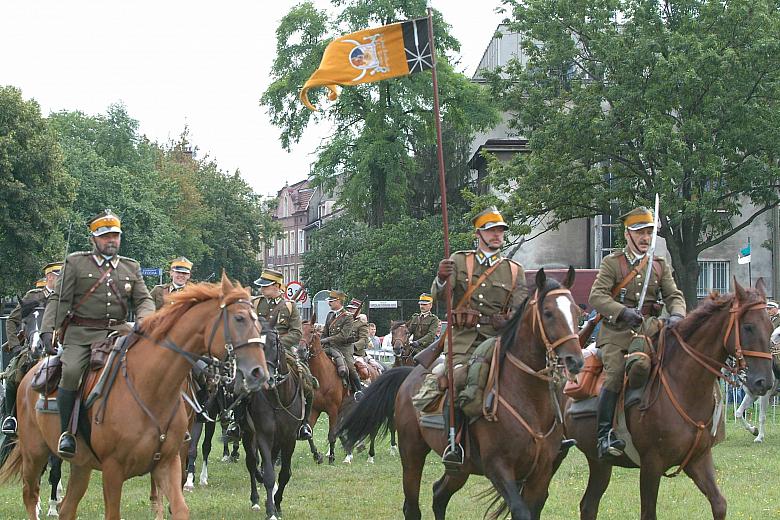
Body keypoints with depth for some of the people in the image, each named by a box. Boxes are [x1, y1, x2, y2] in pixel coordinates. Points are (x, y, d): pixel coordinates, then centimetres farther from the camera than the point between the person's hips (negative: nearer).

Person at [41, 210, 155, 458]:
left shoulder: (131, 267, 18)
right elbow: (59, 300, 5)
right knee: (71, 372, -28)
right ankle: (66, 432, -16)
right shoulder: (75, 262, 9)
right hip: (80, 333, -2)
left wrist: (144, 319, -11)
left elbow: (144, 299, 13)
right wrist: (48, 330, -8)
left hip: (118, 332, 2)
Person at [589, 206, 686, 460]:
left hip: (647, 330, 4)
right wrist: (623, 311, -23)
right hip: (616, 333, -4)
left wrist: (676, 315, -14)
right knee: (616, 374, -24)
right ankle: (605, 434, -24)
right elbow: (596, 296, -7)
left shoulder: (660, 266, 16)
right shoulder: (612, 263, 3)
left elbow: (674, 296, 10)